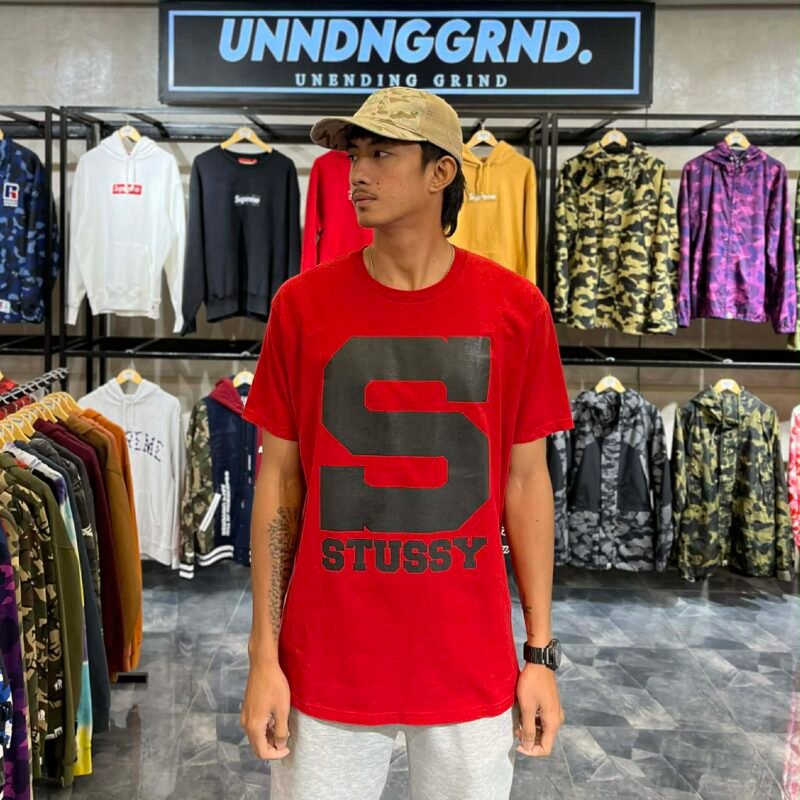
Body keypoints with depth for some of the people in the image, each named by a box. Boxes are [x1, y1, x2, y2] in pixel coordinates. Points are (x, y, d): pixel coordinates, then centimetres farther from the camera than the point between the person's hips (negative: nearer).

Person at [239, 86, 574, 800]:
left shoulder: (516, 308, -4)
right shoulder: (302, 304, -3)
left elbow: (525, 480, 1)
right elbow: (280, 478, 0)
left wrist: (541, 654, 1)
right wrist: (264, 654, -2)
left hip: (473, 669, 0)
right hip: (327, 664, 0)